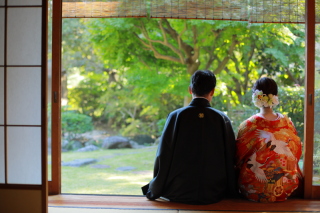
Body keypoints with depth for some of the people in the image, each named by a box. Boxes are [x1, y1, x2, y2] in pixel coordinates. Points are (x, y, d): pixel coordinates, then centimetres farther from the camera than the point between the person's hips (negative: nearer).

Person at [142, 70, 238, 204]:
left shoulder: (176, 116, -7)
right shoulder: (222, 119, -4)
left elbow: (163, 158, -6)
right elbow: (230, 160, 0)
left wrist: (154, 192, 6)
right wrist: (230, 192, 14)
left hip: (178, 195, -1)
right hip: (213, 196, 1)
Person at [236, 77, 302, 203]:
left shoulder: (248, 125, -17)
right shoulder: (287, 123, -10)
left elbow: (238, 157, -3)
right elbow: (297, 152, 5)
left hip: (253, 190, -2)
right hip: (284, 189, 3)